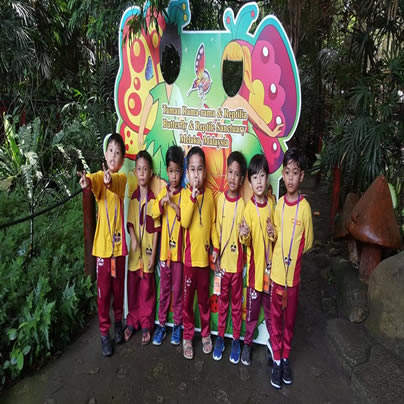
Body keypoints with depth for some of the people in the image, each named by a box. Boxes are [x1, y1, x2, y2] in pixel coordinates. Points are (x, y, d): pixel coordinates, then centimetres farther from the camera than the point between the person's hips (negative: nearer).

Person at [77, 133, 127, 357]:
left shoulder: (122, 177, 0)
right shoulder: (98, 176, -4)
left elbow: (113, 183, -24)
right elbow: (94, 181, -28)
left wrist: (109, 180, -47)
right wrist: (87, 182, -52)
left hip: (119, 242, 2)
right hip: (102, 244, -2)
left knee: (119, 287, 17)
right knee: (103, 289, 8)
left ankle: (118, 322, 37)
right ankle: (104, 332, 23)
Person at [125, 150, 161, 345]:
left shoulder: (153, 198, -7)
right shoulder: (132, 196, 3)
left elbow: (156, 229, -6)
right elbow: (129, 222, 5)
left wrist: (153, 255, -9)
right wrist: (133, 239, -14)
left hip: (148, 251, -3)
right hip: (134, 251, 3)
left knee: (147, 289, 6)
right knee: (132, 287, 12)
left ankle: (146, 324, 22)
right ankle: (132, 321, 29)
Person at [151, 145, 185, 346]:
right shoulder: (163, 191, 5)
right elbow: (154, 213, -7)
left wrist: (175, 206, -23)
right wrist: (163, 201, -23)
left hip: (179, 248, -2)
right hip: (165, 247, 3)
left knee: (178, 288, 8)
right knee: (164, 288, 13)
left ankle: (177, 325, 24)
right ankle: (162, 324, 25)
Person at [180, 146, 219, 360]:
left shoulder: (210, 194, 2)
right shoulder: (185, 194, -6)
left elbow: (213, 223, 6)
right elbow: (184, 222, -18)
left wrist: (215, 247, 1)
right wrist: (193, 198, -24)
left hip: (204, 254, 2)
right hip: (189, 255, -2)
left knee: (204, 297, 16)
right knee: (187, 298, 9)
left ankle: (205, 333, 34)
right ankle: (187, 336, 25)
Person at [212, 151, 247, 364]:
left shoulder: (243, 203, -10)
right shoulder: (220, 199, -2)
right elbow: (217, 229, 5)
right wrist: (216, 257, 4)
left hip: (237, 261, -2)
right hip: (222, 260, 2)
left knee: (236, 303, 13)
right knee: (222, 301, 17)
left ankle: (236, 340, 29)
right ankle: (220, 337, 33)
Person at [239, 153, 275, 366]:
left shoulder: (271, 203, 0)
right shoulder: (248, 207, -12)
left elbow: (275, 233, 10)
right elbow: (247, 241, -13)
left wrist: (274, 234, -11)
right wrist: (244, 235, -35)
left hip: (270, 265, 3)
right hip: (254, 264, -3)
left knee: (271, 308, 18)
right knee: (252, 308, 10)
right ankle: (247, 343, 30)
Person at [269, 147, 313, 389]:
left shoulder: (305, 206, -12)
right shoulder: (279, 204, -2)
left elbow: (308, 242, -1)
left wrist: (293, 254, 1)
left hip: (293, 272, -2)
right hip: (276, 270, 2)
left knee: (290, 318, 16)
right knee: (276, 316, 13)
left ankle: (286, 357, 36)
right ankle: (277, 359, 30)